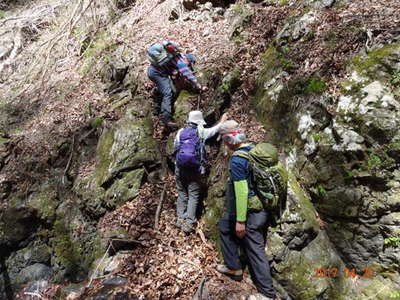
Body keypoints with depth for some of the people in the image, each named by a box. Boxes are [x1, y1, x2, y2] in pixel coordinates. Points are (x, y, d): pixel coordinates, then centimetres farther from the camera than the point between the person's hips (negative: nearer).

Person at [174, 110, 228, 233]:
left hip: (180, 168, 3)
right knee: (193, 196, 4)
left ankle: (180, 219, 16)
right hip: (194, 169, -3)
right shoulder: (201, 132, 0)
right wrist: (222, 121, 35)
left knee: (182, 194, 15)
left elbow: (175, 145, 12)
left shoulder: (181, 131, 5)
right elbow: (215, 129, 17)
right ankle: (189, 223, 1)